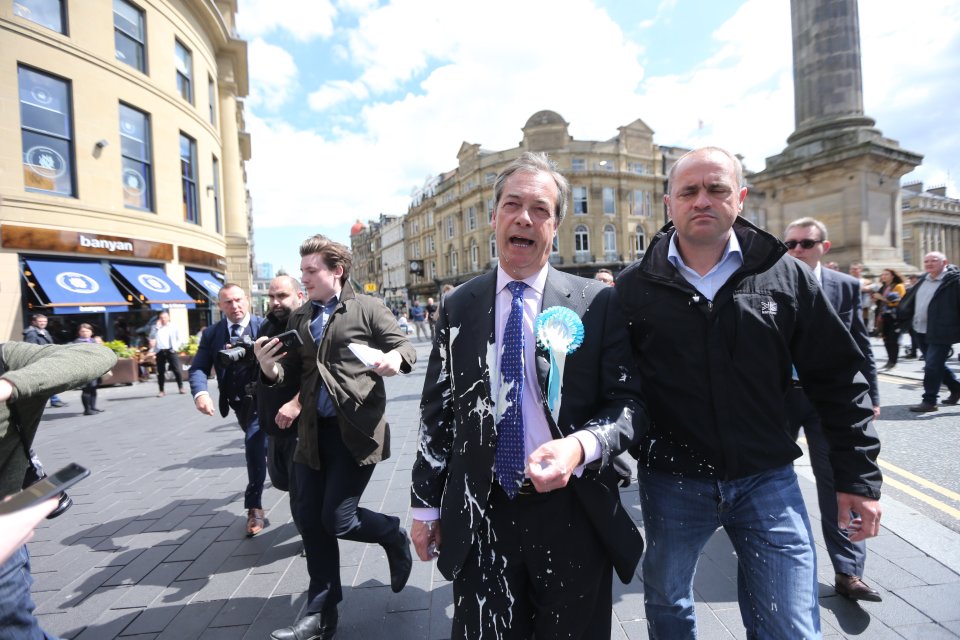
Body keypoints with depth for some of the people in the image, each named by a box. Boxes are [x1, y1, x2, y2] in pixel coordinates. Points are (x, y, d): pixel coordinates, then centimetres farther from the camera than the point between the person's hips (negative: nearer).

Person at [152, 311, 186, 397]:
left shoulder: (173, 326, 9)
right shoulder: (157, 328, 9)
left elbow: (179, 339, 10)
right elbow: (152, 337, -6)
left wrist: (176, 347, -3)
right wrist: (157, 327, -7)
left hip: (171, 351, -1)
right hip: (160, 352, 1)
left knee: (177, 370, -5)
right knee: (160, 372, 3)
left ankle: (181, 387, 6)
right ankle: (161, 391, 10)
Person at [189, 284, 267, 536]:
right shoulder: (211, 334, 2)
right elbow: (199, 367, -6)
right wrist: (200, 392, -25)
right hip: (239, 402, 5)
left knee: (254, 444, -17)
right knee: (259, 445, 22)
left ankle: (254, 507, -2)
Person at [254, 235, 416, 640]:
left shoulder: (367, 307, -3)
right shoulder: (299, 318, 13)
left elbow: (406, 347, -4)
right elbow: (292, 374, 12)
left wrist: (395, 358, -26)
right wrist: (270, 369, -10)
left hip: (357, 430, -6)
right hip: (313, 432, 6)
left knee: (337, 519, -5)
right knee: (310, 519, 11)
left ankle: (395, 537, 29)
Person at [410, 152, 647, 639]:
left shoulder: (598, 303, -6)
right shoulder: (457, 307, 1)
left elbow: (630, 402, -5)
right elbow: (436, 412, 4)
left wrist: (581, 445, -25)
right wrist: (425, 505, 7)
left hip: (573, 516, 0)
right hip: (479, 517, 2)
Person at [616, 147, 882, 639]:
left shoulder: (786, 277, -2)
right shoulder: (634, 288, -6)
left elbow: (838, 381, 2)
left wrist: (858, 476, 2)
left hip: (768, 480, 1)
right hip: (669, 482, 0)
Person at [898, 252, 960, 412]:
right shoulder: (923, 279, 11)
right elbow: (910, 300, 19)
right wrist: (902, 319, 16)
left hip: (940, 332, -7)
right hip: (921, 331, 7)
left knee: (932, 366, -6)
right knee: (936, 364, 20)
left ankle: (929, 401, 1)